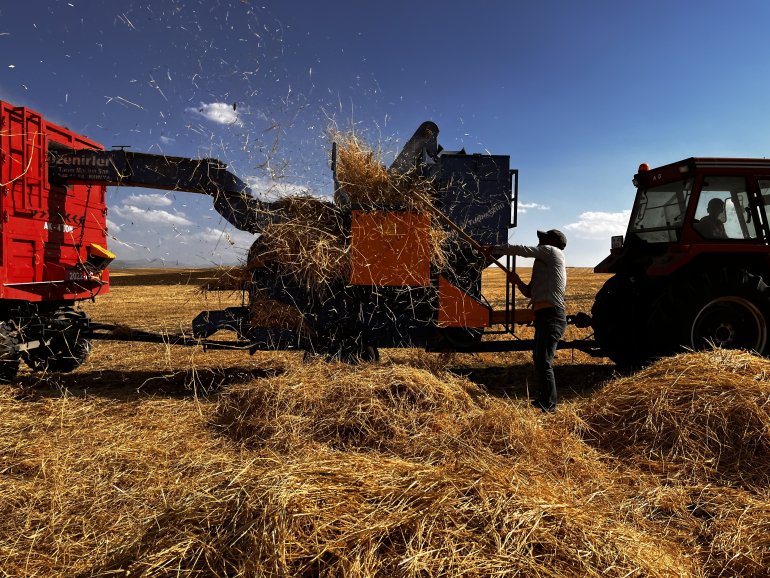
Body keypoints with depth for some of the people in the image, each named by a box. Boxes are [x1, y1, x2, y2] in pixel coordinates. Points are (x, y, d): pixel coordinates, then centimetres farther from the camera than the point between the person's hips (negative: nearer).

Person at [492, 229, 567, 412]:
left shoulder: (553, 251, 1)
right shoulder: (546, 264, 26)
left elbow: (522, 250, -3)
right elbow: (531, 292, 27)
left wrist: (494, 250, 7)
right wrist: (518, 282, 9)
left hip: (551, 316, -11)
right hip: (545, 316, 11)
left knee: (544, 362, -16)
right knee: (539, 359, 22)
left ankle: (549, 407, -14)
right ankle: (543, 400, 37)